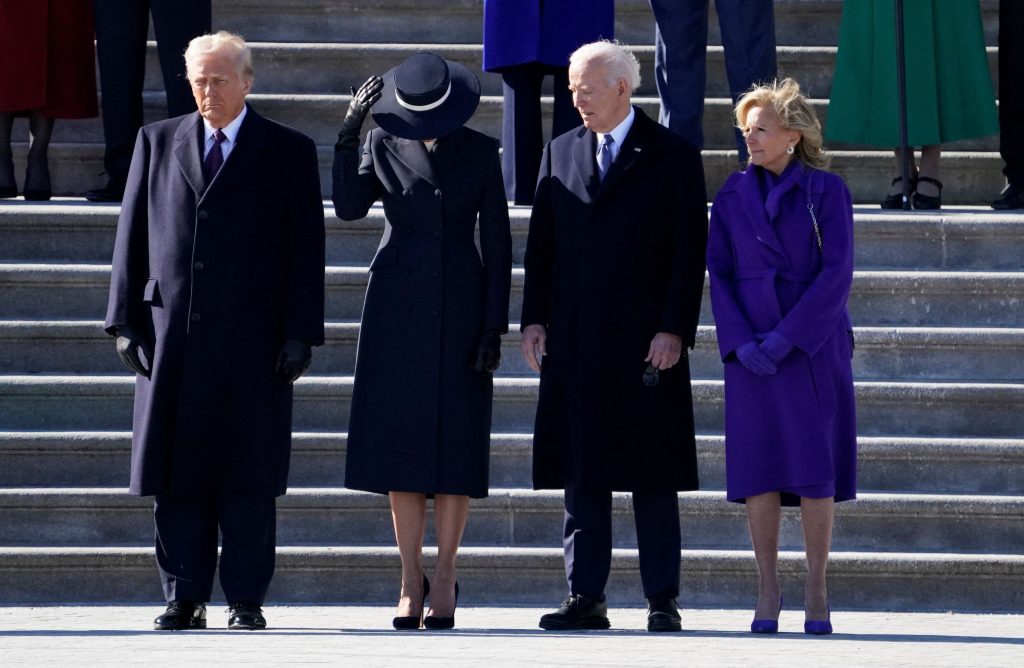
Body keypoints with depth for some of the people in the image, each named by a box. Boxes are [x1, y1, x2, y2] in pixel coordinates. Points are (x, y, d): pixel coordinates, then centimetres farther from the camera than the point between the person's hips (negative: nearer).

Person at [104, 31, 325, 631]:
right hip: (170, 337, 2)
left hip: (252, 338, -2)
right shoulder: (157, 143, 12)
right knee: (177, 476, 2)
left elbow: (307, 249, 3)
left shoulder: (289, 152, 5)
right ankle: (185, 599, 7)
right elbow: (132, 237, 11)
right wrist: (126, 321, 2)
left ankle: (246, 600, 3)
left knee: (248, 477, -1)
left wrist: (300, 333, -5)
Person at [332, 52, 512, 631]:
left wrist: (495, 327, -4)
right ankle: (412, 579, 6)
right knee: (399, 446, 0)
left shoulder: (480, 152, 2)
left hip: (461, 308, -1)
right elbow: (350, 208, -11)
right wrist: (348, 133, -20)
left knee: (455, 446, -2)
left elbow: (497, 242, 2)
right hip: (398, 305, 1)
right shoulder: (383, 143, 3)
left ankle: (445, 577, 5)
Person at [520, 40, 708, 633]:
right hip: (574, 344, 4)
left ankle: (663, 600, 4)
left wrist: (673, 330, -10)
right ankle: (586, 599, 7)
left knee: (653, 476, 0)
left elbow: (690, 250, -3)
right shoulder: (561, 153, 13)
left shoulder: (672, 156, 1)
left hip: (645, 342, -4)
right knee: (581, 475, 3)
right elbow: (541, 244, 13)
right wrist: (535, 319, 4)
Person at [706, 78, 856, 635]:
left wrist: (787, 336, -15)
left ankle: (817, 593, 3)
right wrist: (741, 344, -10)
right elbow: (719, 275, 5)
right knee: (758, 468, -1)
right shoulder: (733, 196, 7)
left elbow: (837, 272, -7)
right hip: (750, 351, 2)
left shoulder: (826, 192, 0)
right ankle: (768, 594, 4)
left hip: (814, 344, -2)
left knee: (815, 467, -3)